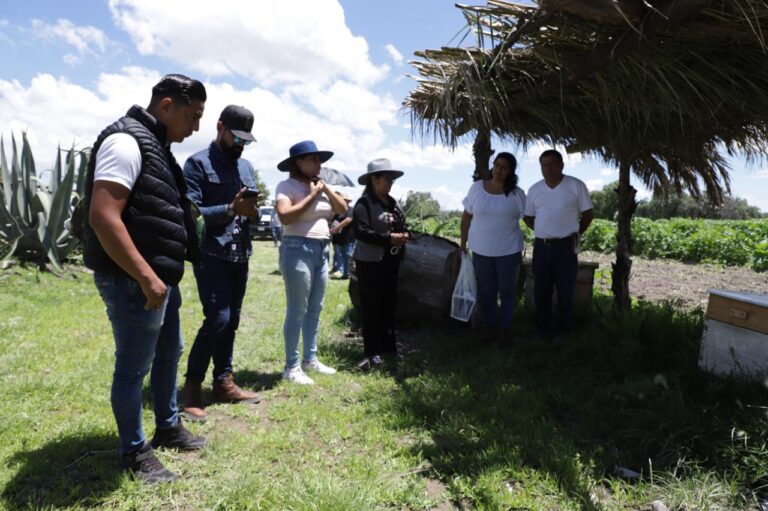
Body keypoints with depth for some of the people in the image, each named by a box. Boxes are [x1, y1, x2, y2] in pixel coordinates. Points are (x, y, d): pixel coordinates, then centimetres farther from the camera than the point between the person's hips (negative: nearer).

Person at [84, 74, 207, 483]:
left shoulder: (155, 146, 16)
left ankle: (168, 428, 38)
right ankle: (134, 453, 20)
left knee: (169, 353, 20)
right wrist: (146, 277, -25)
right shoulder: (126, 141, -16)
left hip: (160, 277, 10)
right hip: (133, 281, -10)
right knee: (133, 367, 3)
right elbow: (103, 216, -25)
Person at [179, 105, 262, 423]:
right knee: (218, 319, -13)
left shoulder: (246, 167, 17)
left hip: (240, 256, 7)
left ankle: (223, 382, 22)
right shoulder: (198, 163, -3)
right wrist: (231, 209, -23)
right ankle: (192, 385, 4)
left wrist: (253, 210, -5)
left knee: (231, 321, 11)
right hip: (211, 255, -7)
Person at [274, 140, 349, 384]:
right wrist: (312, 195, -14)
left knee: (315, 309, 12)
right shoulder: (287, 186, -7)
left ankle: (310, 359, 22)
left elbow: (343, 209, 12)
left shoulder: (321, 186, 15)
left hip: (322, 250, 8)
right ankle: (291, 367, 2)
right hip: (298, 250, -8)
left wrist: (326, 189, 1)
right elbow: (285, 216, -22)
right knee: (297, 311, -6)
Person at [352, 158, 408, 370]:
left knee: (389, 304, 14)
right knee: (371, 307, -3)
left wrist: (403, 235, -1)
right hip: (370, 262, -8)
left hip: (391, 261, 8)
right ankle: (373, 352, 5)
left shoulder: (393, 203, 14)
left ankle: (388, 345, 26)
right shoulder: (364, 203, -11)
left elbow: (402, 225, 23)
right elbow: (361, 232, -20)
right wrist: (388, 239, -24)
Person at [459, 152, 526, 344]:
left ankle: (506, 327, 25)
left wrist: (522, 251, -2)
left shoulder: (517, 193, -4)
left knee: (507, 290, 9)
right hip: (481, 250, 1)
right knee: (486, 291, 12)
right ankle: (488, 326, 28)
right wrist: (463, 242, 2)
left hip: (508, 250, -1)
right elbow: (467, 217, 4)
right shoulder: (477, 188, -2)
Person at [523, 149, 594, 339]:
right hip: (541, 246, 3)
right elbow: (528, 217, 16)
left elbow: (587, 214, 2)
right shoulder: (534, 189, 6)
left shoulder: (576, 186, -4)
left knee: (565, 289, 5)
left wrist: (574, 234, 4)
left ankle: (561, 329, 19)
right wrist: (543, 231, 6)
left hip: (566, 246, -3)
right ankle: (543, 327, 24)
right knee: (541, 289, 9)